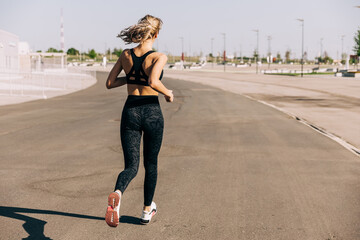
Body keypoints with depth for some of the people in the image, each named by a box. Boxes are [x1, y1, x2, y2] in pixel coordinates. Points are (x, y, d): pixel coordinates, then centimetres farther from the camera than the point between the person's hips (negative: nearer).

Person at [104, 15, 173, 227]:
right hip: (152, 112, -3)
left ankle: (117, 194, -31)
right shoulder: (159, 57, -9)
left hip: (130, 112, 3)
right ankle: (147, 211, 29)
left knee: (131, 166, 3)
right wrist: (168, 93, -8)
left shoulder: (126, 55, 5)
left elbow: (110, 83, 8)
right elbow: (153, 81, -26)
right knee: (151, 163, 17)